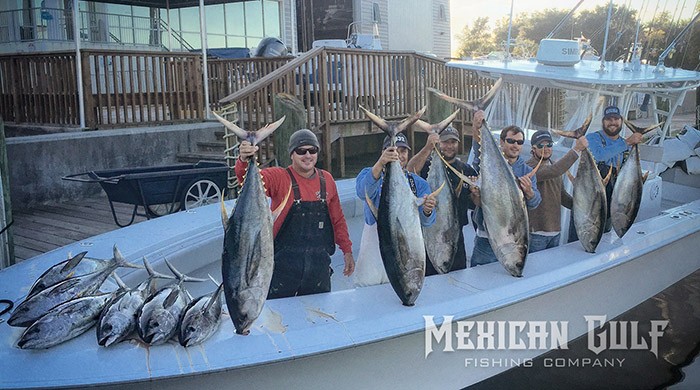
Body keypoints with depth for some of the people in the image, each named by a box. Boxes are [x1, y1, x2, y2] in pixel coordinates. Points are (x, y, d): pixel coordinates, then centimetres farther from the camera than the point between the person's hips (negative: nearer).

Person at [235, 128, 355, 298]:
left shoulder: (326, 180, 7)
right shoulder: (279, 177, -5)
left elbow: (337, 219, 15)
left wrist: (347, 250, 14)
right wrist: (244, 161, -43)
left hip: (319, 264, 4)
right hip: (284, 264, -3)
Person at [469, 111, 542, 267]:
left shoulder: (527, 171, 8)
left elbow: (534, 203, -5)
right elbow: (479, 150, -23)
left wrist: (529, 191, -29)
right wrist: (477, 129, -43)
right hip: (486, 238, -3)